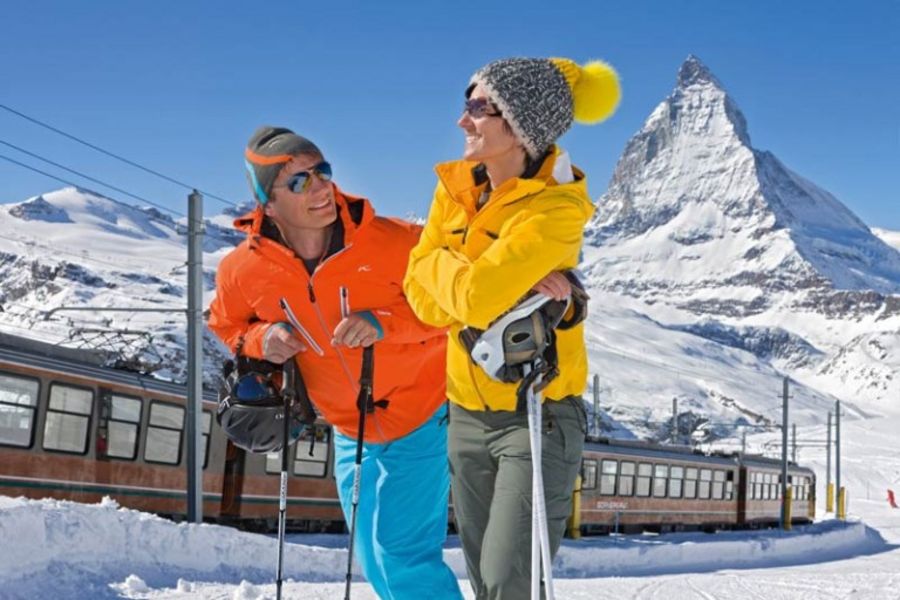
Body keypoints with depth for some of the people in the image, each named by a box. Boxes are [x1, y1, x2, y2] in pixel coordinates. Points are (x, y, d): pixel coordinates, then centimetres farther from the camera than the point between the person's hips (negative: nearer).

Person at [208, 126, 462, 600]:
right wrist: (261, 339, -14)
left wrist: (385, 323, -28)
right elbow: (226, 325, 8)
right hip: (352, 433, 5)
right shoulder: (243, 271, -13)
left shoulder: (393, 242, -23)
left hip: (423, 416, -5)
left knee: (401, 551, -10)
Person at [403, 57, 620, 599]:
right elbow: (423, 296, -4)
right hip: (468, 413, 7)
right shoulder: (456, 188, 1)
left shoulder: (555, 208, -19)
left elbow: (475, 298, -29)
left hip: (537, 414, -7)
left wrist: (440, 261, -8)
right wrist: (505, 282, -20)